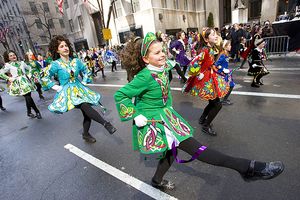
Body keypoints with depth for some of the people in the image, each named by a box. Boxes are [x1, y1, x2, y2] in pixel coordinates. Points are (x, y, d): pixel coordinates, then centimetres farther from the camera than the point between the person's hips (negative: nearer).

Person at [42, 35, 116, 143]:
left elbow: (86, 71, 18)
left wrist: (84, 82, 9)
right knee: (85, 106, -31)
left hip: (79, 89, 4)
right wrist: (56, 87, -4)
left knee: (87, 113, 2)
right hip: (67, 92, -4)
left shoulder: (75, 61, 3)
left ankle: (86, 134, 25)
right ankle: (105, 123, -28)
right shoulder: (56, 64, -6)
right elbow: (45, 78, 3)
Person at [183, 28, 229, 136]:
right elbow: (193, 64, -34)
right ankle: (206, 126, 12)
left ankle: (202, 119, 39)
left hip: (210, 77, 10)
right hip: (205, 80, -10)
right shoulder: (205, 50, -23)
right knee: (217, 104, -2)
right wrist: (199, 75, -22)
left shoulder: (210, 49, 6)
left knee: (213, 103, 20)